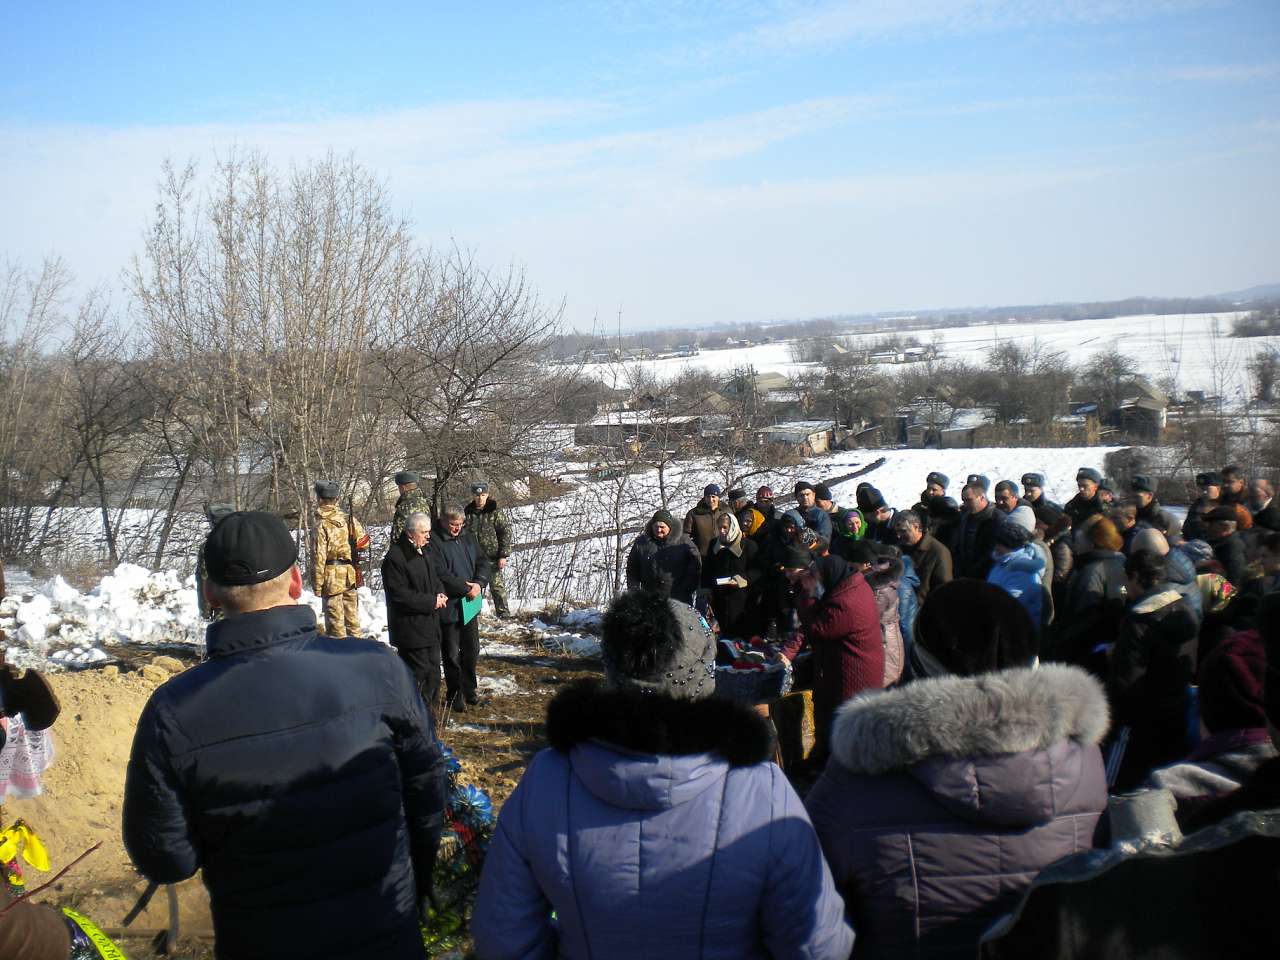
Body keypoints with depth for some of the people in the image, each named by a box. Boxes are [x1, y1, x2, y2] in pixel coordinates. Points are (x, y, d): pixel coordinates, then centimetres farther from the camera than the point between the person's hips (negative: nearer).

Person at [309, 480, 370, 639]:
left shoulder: (320, 523, -12)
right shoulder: (348, 518, 3)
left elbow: (319, 556, -14)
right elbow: (364, 542, 3)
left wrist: (317, 584, -9)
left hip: (332, 576, -6)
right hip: (350, 575, 6)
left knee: (335, 618, 2)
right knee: (351, 614, 18)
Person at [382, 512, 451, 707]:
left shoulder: (425, 552, 12)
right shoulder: (395, 557, -17)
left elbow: (436, 578, 24)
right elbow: (399, 595, -21)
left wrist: (441, 594, 1)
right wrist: (431, 602, -19)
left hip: (431, 624, 9)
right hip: (410, 627, -9)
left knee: (433, 668, 16)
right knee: (419, 670, -6)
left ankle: (432, 705, 29)